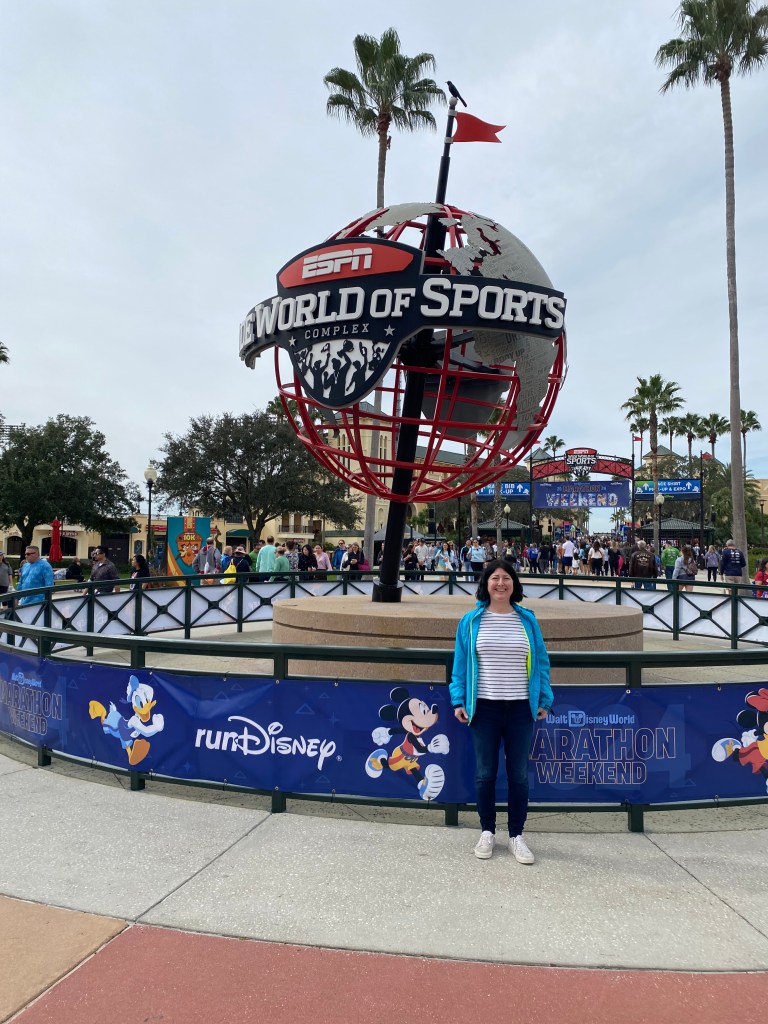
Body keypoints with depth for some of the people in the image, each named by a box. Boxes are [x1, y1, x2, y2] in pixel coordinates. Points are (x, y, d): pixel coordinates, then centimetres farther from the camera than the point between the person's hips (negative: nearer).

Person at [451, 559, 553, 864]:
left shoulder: (527, 620, 2)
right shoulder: (471, 621, -1)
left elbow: (541, 662, 6)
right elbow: (460, 664, 2)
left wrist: (544, 700, 3)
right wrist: (459, 701, -4)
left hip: (521, 708, 1)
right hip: (484, 707, -1)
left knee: (519, 774, 10)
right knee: (485, 773, 10)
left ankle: (516, 836, 25)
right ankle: (487, 832, 28)